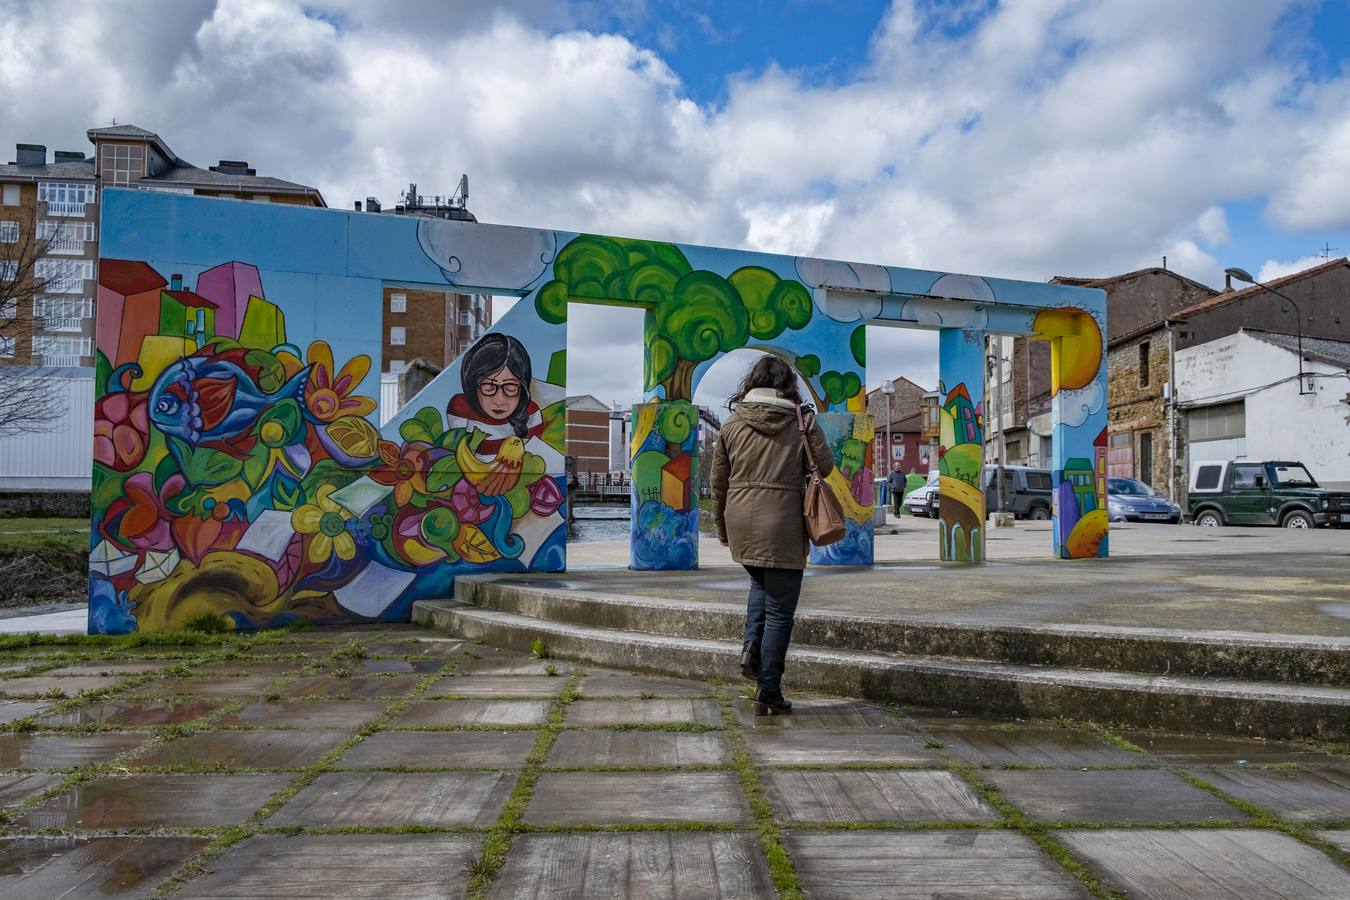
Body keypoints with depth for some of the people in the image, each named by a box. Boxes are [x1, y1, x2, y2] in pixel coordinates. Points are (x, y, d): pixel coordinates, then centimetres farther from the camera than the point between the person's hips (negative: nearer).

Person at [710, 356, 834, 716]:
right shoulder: (801, 419, -2)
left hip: (740, 520, 3)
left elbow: (718, 480, 7)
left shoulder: (733, 421, 5)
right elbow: (825, 466, 1)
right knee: (779, 611, 6)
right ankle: (768, 692, 9)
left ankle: (752, 646, 10)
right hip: (782, 523, -3)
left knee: (760, 582, 30)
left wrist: (721, 525, 18)